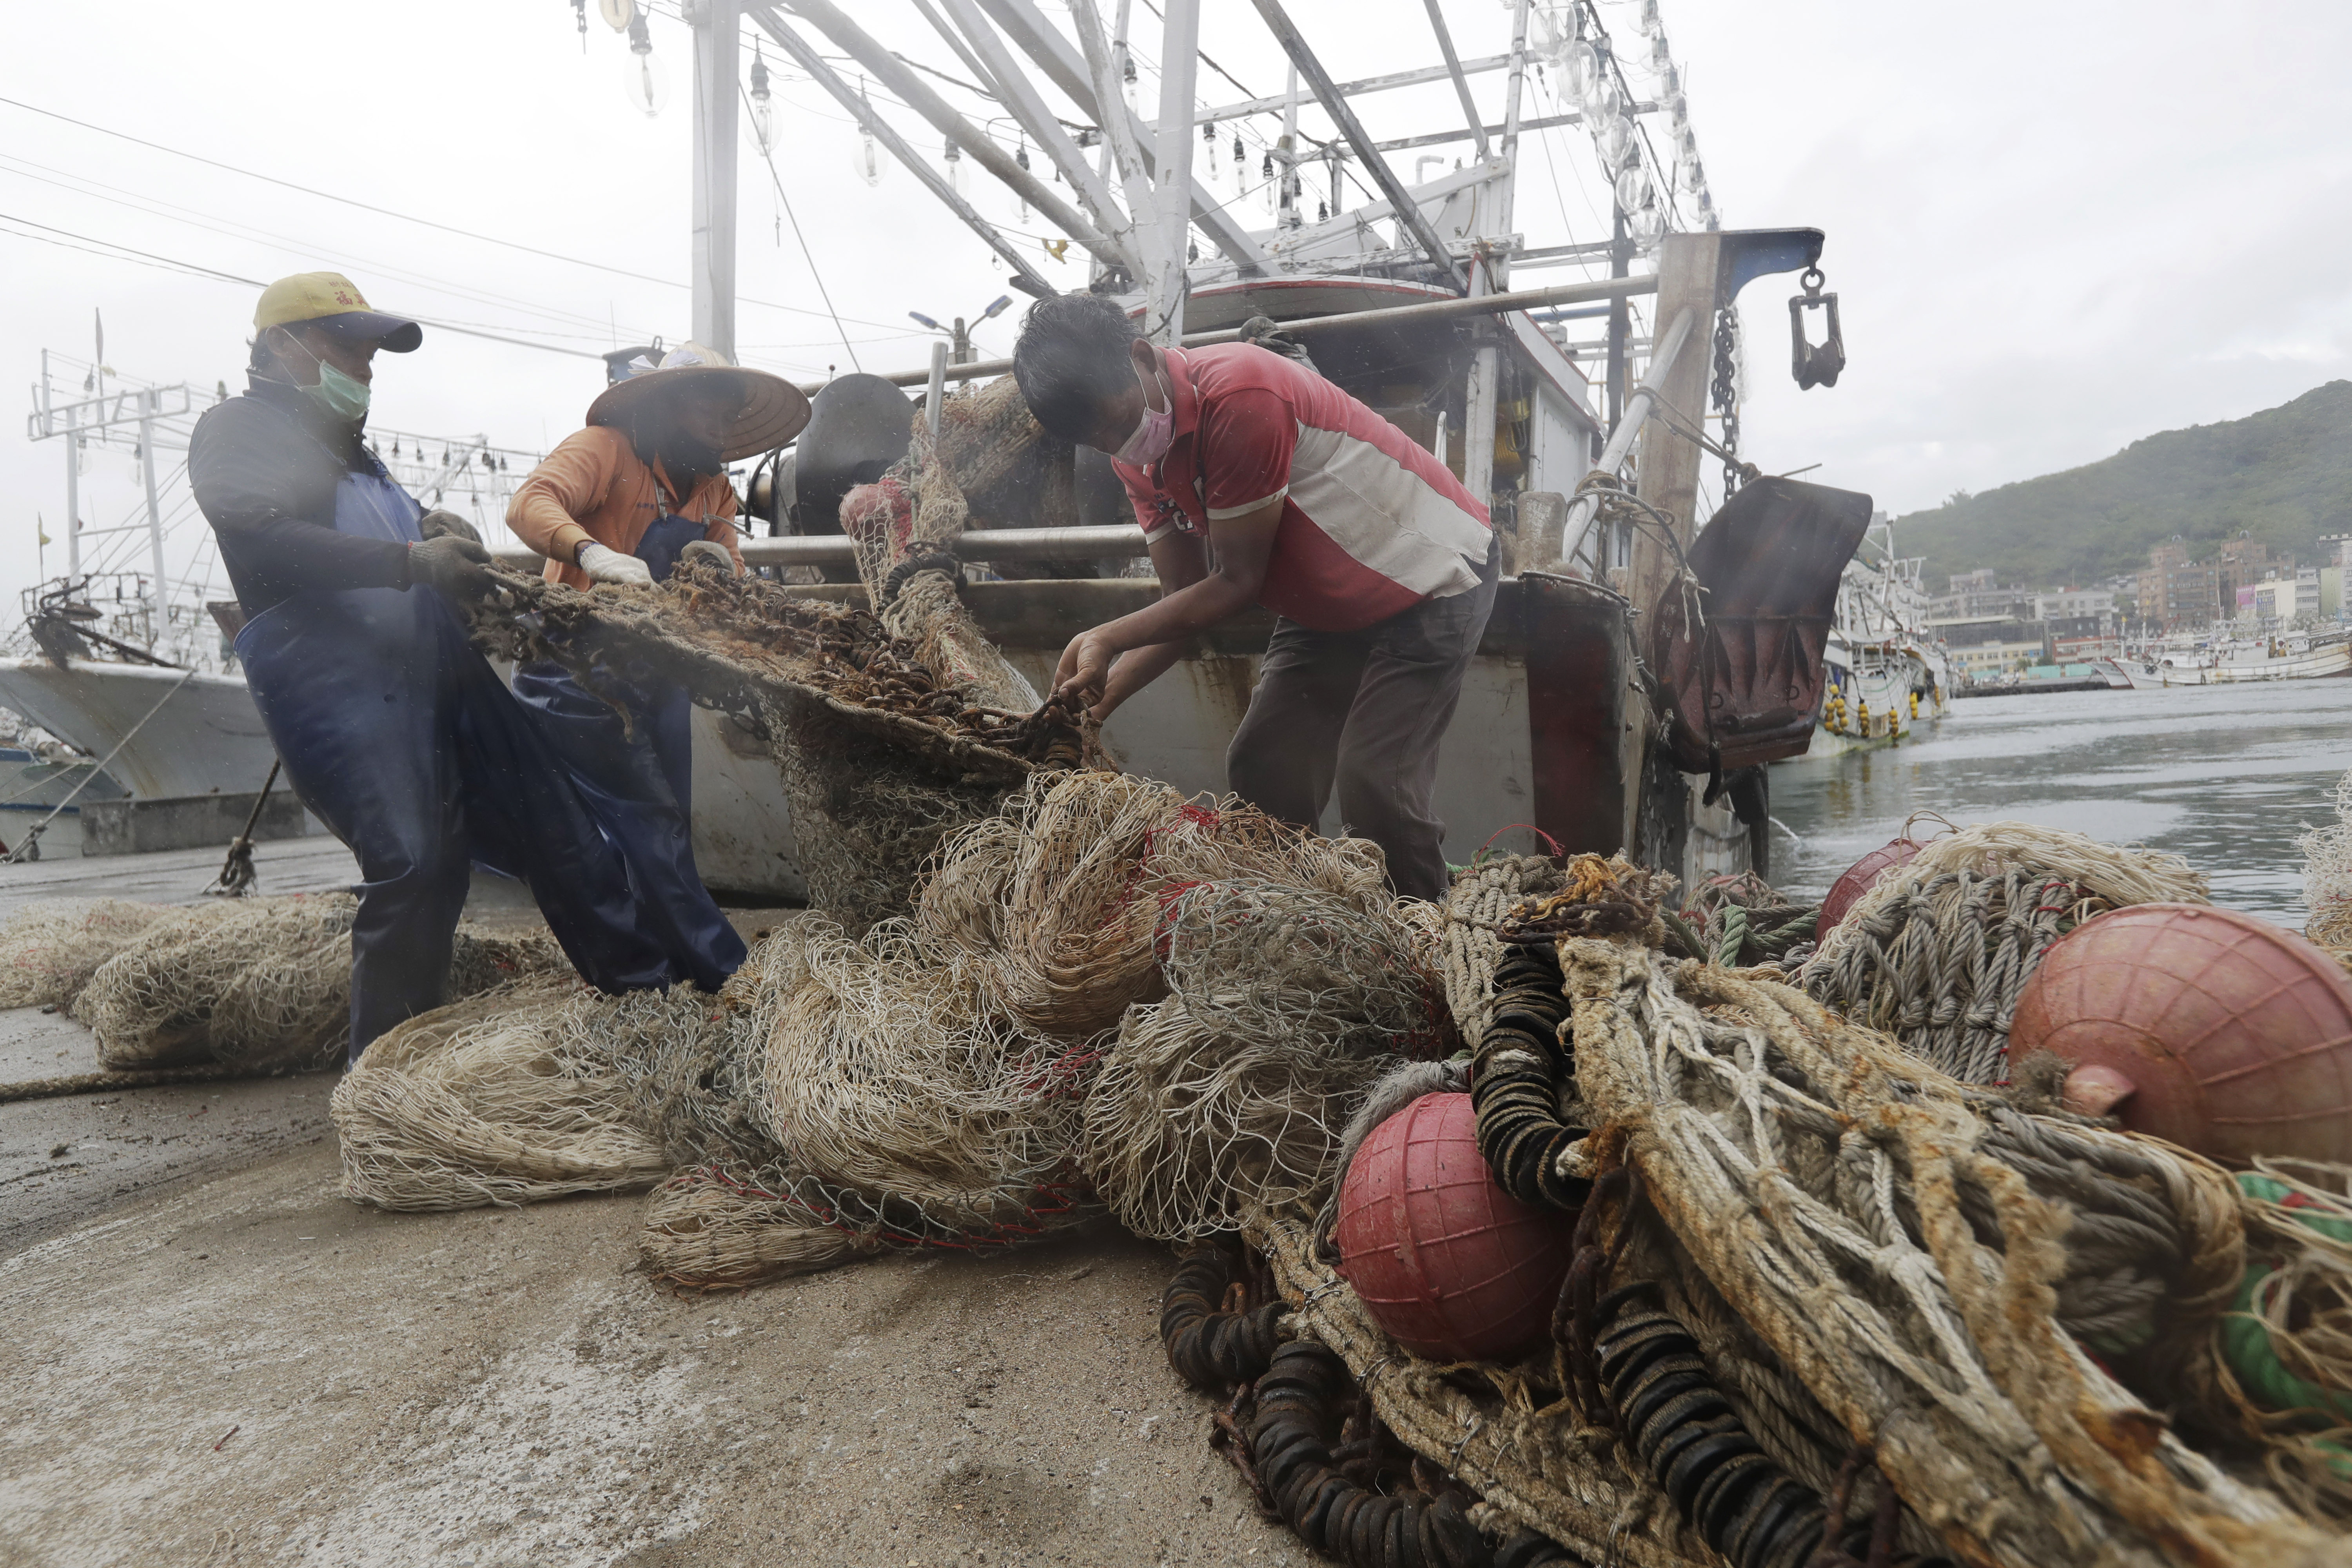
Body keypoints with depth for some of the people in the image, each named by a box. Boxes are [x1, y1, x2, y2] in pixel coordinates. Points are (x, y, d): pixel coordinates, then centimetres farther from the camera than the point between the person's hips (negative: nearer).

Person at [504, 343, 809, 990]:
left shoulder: (714, 488, 15)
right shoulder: (608, 449, -7)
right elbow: (530, 502, -23)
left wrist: (724, 565, -14)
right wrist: (591, 552, -43)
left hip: (657, 680, 8)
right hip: (580, 675, -8)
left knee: (665, 836, 11)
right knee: (651, 823, -11)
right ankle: (728, 973, -8)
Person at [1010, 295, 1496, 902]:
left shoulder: (1241, 396, -30)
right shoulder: (1139, 459, -3)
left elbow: (1238, 582, -25)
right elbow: (1186, 597, -3)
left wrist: (1109, 639, -25)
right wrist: (1102, 691, -17)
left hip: (1434, 575, -8)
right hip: (1328, 607, 8)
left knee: (1374, 783, -19)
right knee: (1260, 768, 1)